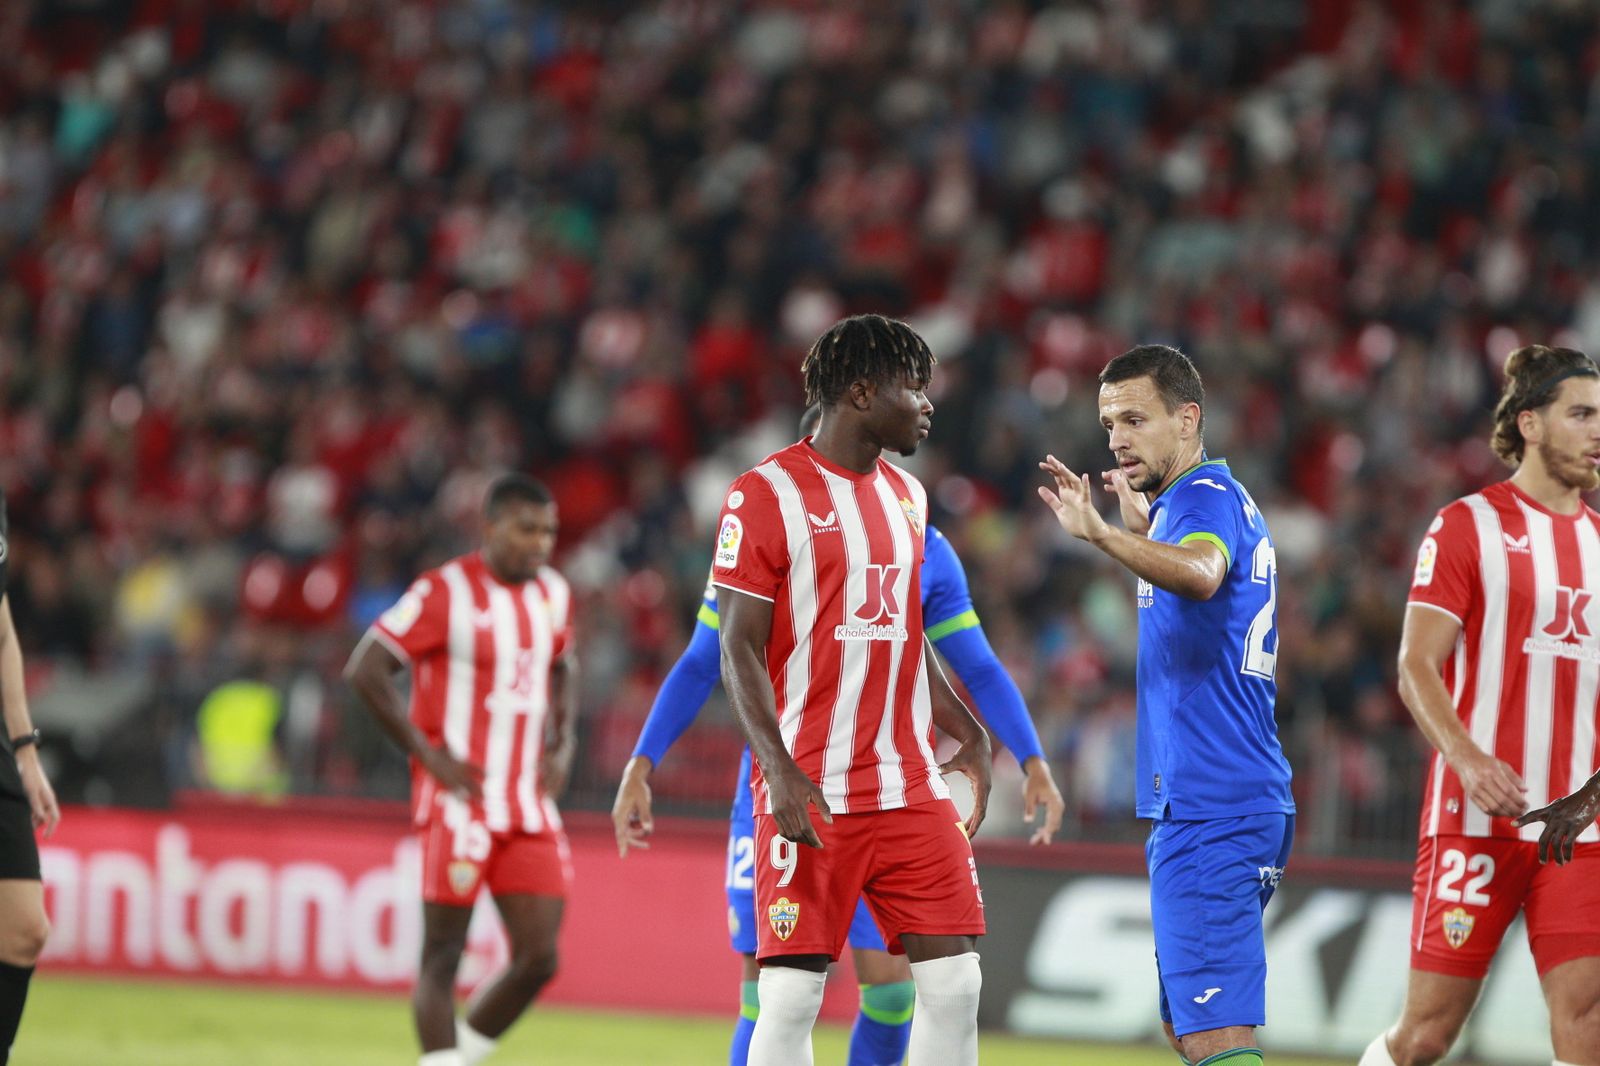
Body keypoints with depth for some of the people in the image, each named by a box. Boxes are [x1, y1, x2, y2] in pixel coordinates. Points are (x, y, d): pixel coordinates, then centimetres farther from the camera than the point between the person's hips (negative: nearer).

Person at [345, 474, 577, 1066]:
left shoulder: (552, 593, 10)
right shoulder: (446, 592, -11)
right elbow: (365, 670, -12)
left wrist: (562, 745, 12)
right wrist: (431, 755, -14)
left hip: (529, 806, 6)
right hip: (459, 801, -6)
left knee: (538, 959, 1)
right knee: (442, 958, -3)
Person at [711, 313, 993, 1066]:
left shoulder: (905, 496, 15)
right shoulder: (766, 495, -7)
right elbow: (739, 649, -10)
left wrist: (968, 736, 19)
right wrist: (780, 773, -20)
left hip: (911, 789, 7)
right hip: (811, 795, -6)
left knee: (954, 982, 0)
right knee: (791, 996, -6)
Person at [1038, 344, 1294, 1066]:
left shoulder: (1203, 498, -11)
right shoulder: (1231, 502, 19)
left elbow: (1201, 573, -37)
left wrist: (1100, 535, -49)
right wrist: (1142, 528, 42)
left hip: (1207, 813, -11)